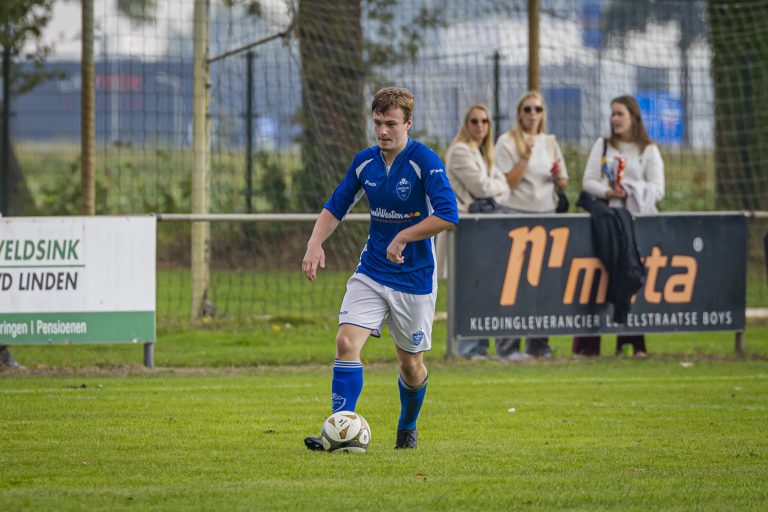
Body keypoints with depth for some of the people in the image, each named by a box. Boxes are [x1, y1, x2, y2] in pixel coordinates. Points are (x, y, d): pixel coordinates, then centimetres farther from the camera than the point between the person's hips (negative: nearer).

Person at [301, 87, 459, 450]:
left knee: (411, 365, 9)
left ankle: (407, 429, 36)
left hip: (414, 280, -4)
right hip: (371, 273, 4)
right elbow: (336, 206, 13)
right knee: (347, 342, -17)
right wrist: (315, 243, -4)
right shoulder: (365, 162, 1)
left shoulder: (425, 161, -16)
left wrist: (403, 237, -25)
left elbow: (448, 215, -26)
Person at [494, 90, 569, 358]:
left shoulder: (550, 143, 15)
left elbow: (563, 184, 19)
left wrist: (558, 178, -4)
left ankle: (538, 342, 5)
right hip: (518, 214, -4)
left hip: (548, 213, 4)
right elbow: (508, 182, -7)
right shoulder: (508, 142, 1)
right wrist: (525, 157, -16)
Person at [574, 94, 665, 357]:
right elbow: (588, 181, 7)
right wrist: (607, 192, -12)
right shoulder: (603, 145, 16)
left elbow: (657, 190, 1)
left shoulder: (649, 151, 9)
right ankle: (588, 342, -9)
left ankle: (634, 342, -6)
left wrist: (630, 190, -15)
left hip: (638, 218, -1)